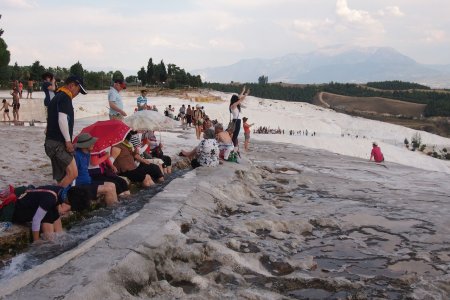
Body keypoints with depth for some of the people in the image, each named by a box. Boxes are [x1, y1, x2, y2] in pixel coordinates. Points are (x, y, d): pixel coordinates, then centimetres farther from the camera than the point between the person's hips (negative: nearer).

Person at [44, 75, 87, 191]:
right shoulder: (65, 98, -10)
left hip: (51, 141, 10)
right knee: (73, 173, -15)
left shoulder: (57, 97, 21)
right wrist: (68, 140, -17)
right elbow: (62, 120, -22)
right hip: (59, 143, -10)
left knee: (61, 178, 12)